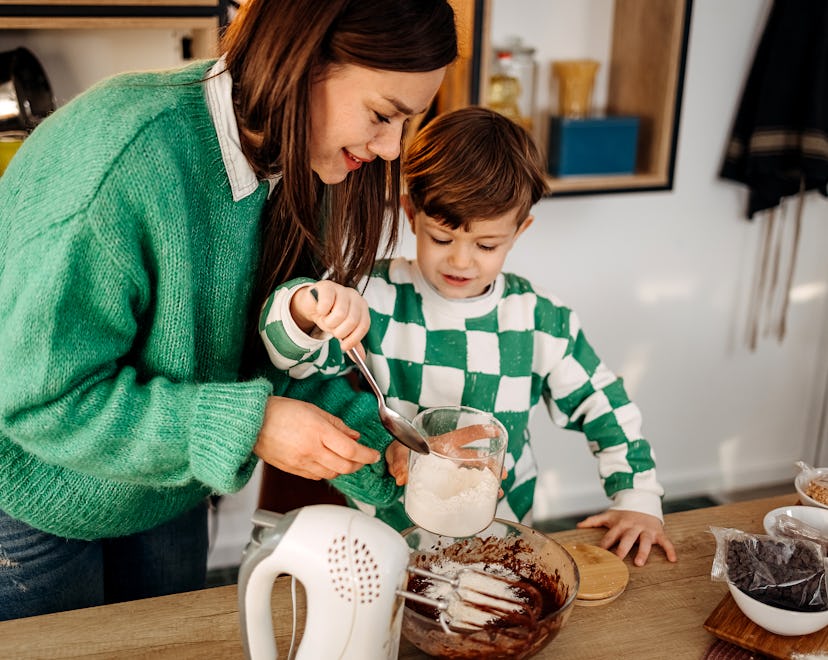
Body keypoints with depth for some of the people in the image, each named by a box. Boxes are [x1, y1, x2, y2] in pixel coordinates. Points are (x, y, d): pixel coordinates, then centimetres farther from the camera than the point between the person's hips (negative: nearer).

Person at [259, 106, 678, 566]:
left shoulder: (542, 321, -2)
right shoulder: (378, 298, -8)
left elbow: (605, 409, 10)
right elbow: (293, 355, -17)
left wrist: (639, 499, 6)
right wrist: (306, 307, -39)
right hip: (389, 531, -1)